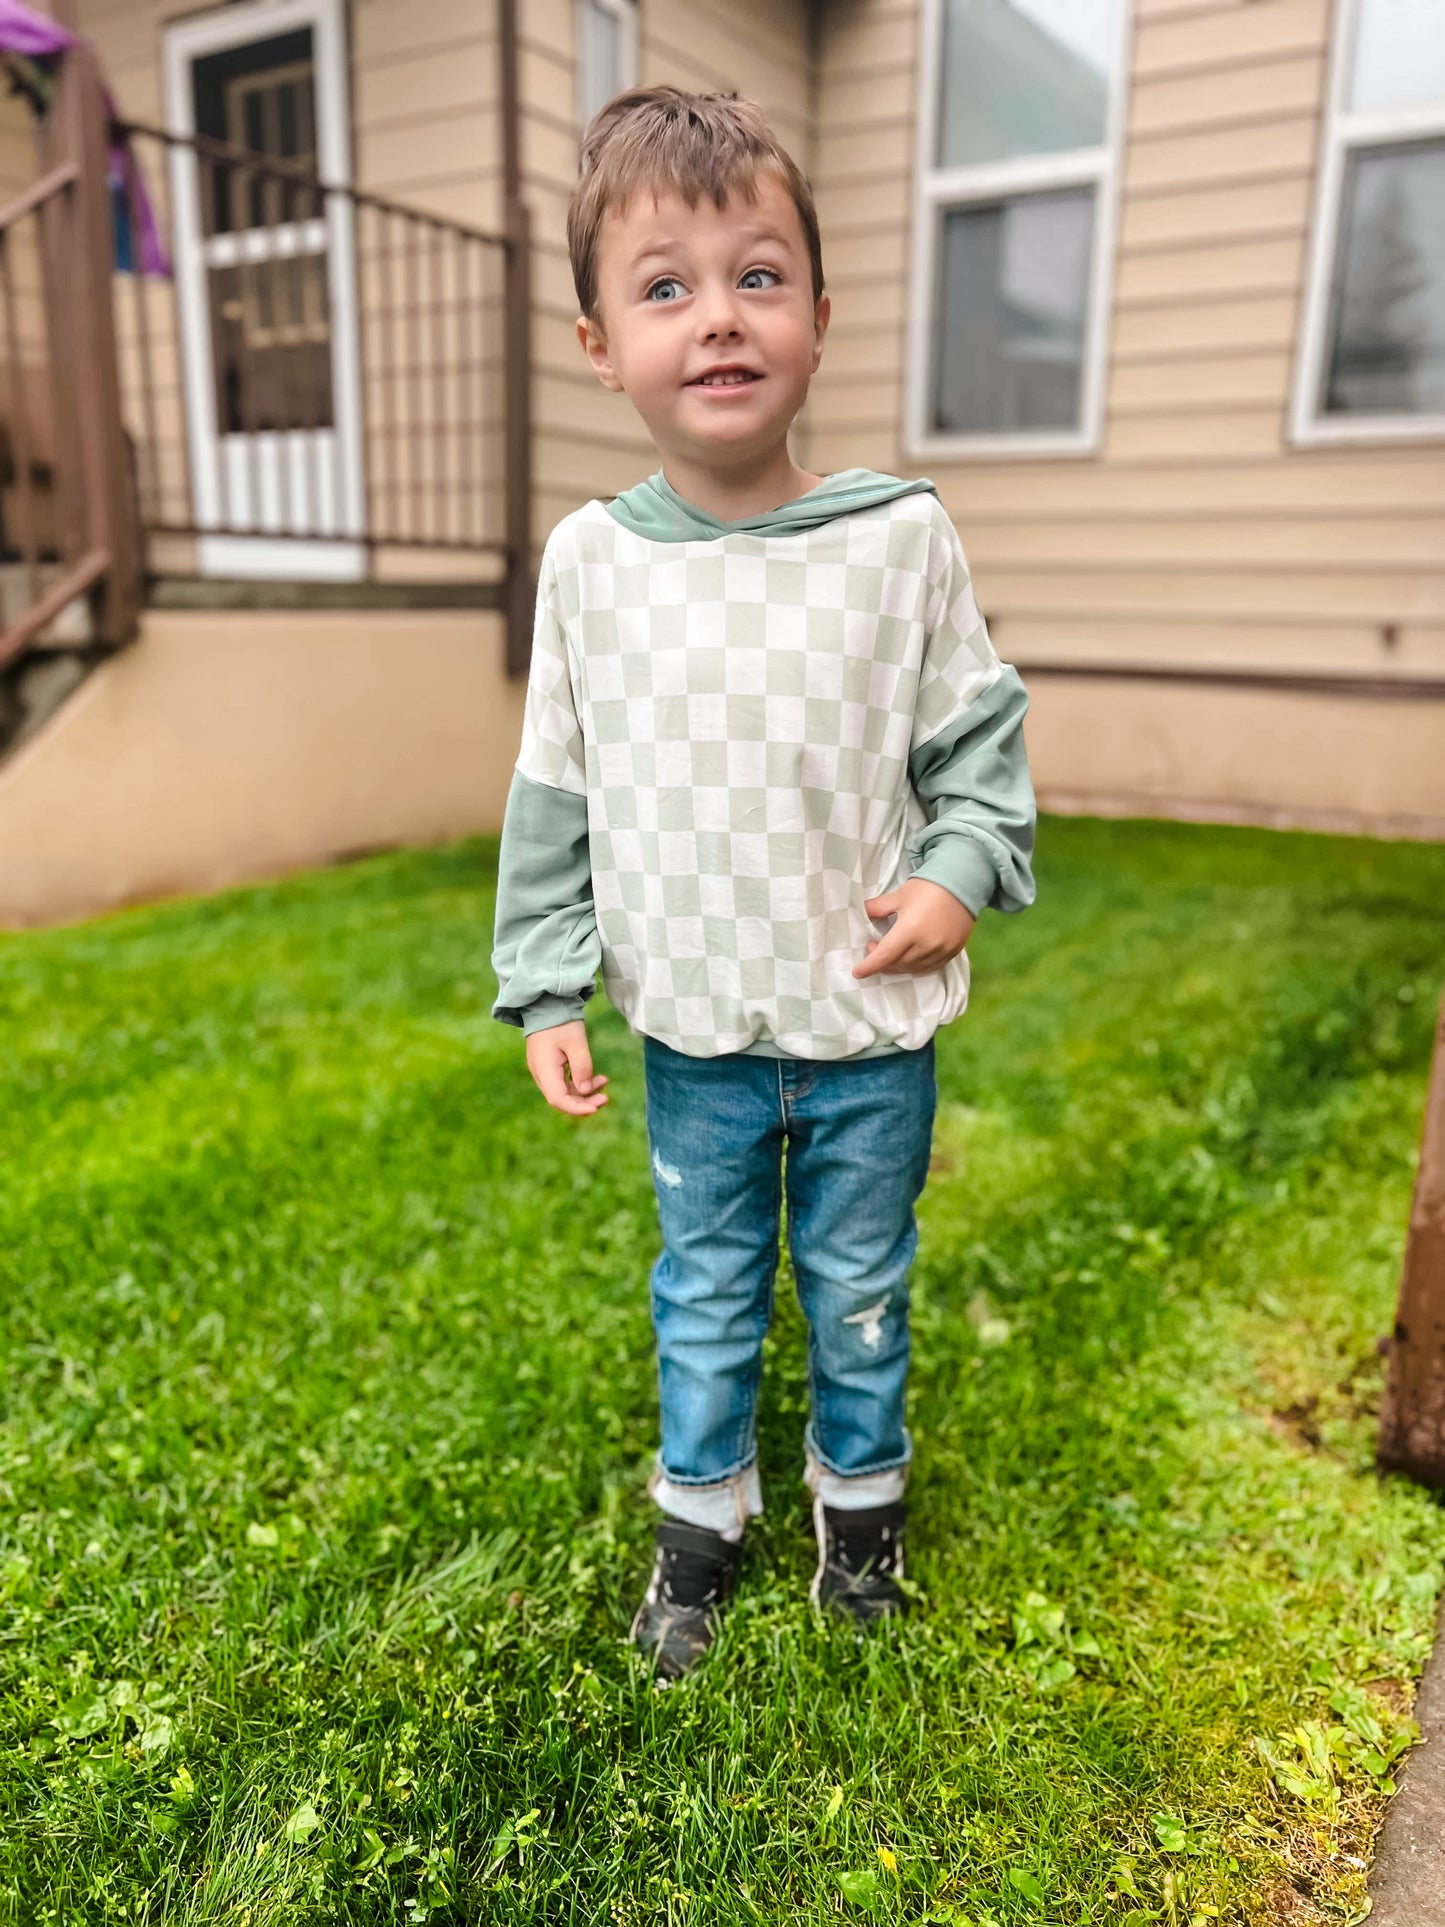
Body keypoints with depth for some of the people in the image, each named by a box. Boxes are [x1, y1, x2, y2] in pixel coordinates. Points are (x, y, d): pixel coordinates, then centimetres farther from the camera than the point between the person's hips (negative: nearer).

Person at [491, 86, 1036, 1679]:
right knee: (703, 1294, 19)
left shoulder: (902, 538, -9)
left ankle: (861, 1494, 45)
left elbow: (979, 732, 2)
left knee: (859, 1291, 19)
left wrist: (964, 872, -14)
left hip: (872, 1030, 0)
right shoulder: (590, 561, -5)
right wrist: (546, 988, 0)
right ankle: (700, 1516, 43)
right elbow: (553, 795, 1)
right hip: (694, 1038, 1)